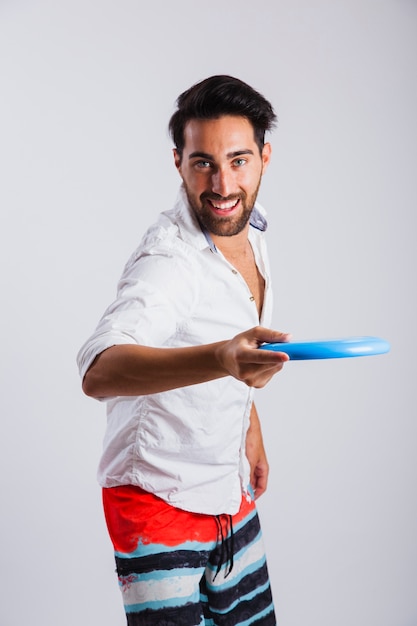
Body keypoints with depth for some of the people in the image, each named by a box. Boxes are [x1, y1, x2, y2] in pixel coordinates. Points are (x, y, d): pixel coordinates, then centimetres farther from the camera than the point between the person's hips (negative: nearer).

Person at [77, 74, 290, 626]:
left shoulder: (249, 229, 0)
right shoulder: (169, 259, -27)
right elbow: (98, 371, -46)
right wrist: (222, 359, -60)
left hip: (231, 488, 8)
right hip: (160, 500, -7)